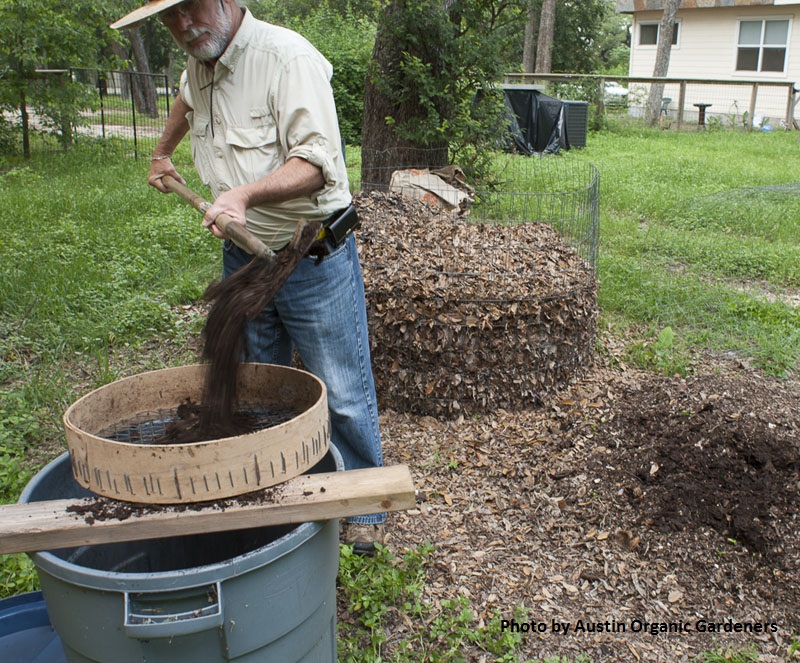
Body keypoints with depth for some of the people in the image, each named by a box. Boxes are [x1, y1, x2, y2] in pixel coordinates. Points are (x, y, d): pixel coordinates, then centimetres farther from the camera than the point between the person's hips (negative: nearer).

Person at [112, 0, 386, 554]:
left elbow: (315, 163, -26)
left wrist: (246, 193, -39)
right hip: (242, 256, 7)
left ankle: (364, 510, 19)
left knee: (343, 395, 0)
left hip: (314, 258, -7)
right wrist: (162, 153, 45)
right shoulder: (199, 67, 9)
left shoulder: (288, 58, -17)